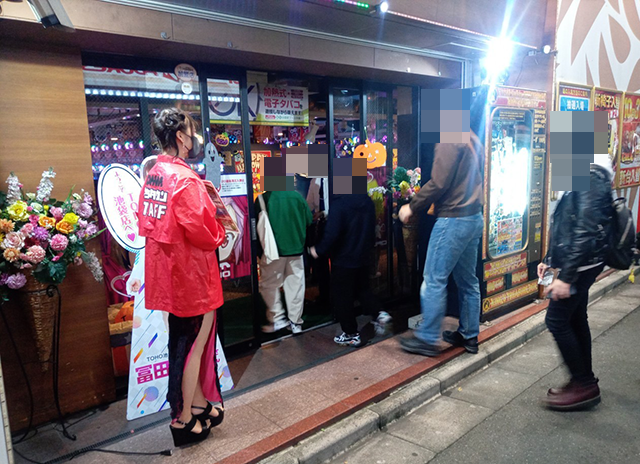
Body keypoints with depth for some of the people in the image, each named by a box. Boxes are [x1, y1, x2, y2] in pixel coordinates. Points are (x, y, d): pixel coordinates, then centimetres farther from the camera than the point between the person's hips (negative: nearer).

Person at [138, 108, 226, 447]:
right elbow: (200, 230, -25)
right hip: (192, 275, -9)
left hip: (167, 273, 9)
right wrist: (219, 234, -3)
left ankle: (200, 404, 36)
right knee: (194, 345, 6)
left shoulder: (153, 175, 6)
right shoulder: (185, 180, -21)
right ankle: (184, 420, 20)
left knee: (187, 342, 20)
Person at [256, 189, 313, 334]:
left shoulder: (263, 199, -10)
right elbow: (308, 221, 5)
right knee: (295, 284, 11)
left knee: (269, 285, 13)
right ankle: (295, 322, 17)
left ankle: (278, 319, 11)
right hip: (296, 248, 3)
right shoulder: (297, 196, -2)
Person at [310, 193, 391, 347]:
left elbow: (332, 233, -24)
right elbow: (372, 229, 12)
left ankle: (351, 334, 14)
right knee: (362, 289, 26)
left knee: (341, 297, 7)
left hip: (343, 259, -7)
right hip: (364, 257, 7)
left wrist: (319, 250, -10)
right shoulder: (367, 201, 2)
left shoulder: (339, 202, -21)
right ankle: (379, 313, 7)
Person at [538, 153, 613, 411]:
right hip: (580, 265, 10)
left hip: (581, 265, -10)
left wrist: (566, 277, -25)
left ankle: (583, 384, 10)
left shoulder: (592, 177, -19)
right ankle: (585, 384, 27)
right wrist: (550, 260, 16)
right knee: (575, 320, 15)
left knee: (557, 320, -3)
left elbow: (586, 231, -25)